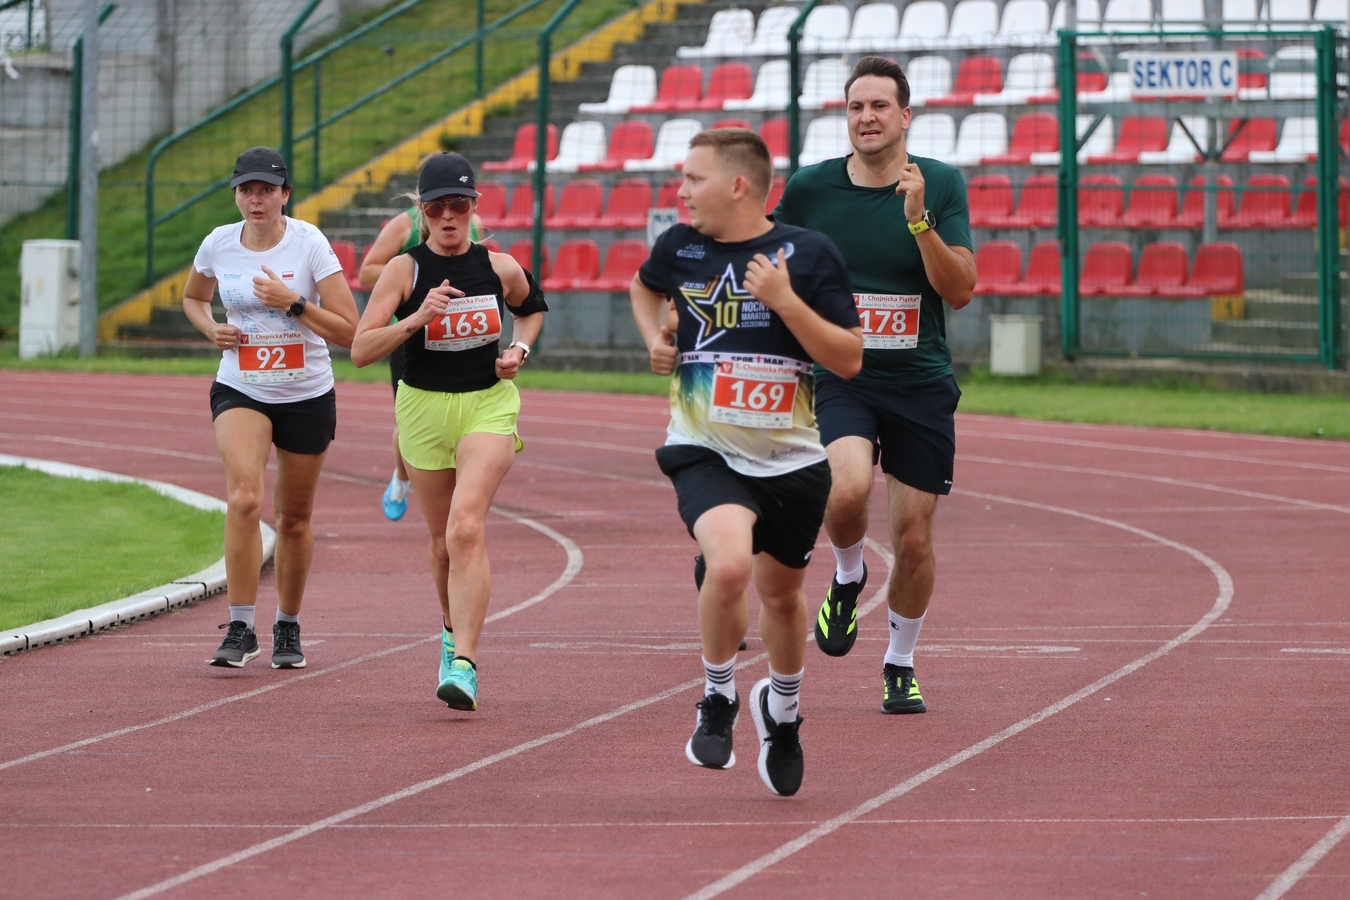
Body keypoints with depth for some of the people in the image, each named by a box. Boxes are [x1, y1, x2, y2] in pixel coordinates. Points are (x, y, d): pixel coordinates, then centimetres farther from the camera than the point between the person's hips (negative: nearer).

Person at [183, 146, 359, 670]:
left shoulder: (309, 243, -12)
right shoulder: (218, 245, -3)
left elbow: (349, 332, -14)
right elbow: (192, 297, 19)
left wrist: (293, 302, -24)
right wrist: (211, 329, -1)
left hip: (307, 396, 0)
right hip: (240, 391, 1)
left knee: (294, 519, 11)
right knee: (244, 498, -24)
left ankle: (288, 628, 32)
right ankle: (240, 629, -19)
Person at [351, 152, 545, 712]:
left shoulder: (500, 268, -1)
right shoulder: (405, 271, -6)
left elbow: (532, 308, 23)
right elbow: (360, 350, -13)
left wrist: (519, 348, 3)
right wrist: (417, 318, -25)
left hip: (489, 407, -1)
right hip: (424, 408, 1)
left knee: (466, 528, -20)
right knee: (444, 541, 12)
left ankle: (463, 663, -25)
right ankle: (453, 628, 42)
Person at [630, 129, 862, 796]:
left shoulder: (809, 253, -9)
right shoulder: (679, 247, 0)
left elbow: (849, 360, -10)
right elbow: (645, 287, 25)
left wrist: (785, 300, -21)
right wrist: (655, 338, 6)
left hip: (791, 460, 1)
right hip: (704, 452, 0)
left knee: (782, 592, 17)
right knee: (729, 564, -28)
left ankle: (782, 709, 48)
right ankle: (718, 700, -3)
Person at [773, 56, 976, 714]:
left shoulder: (940, 185, -2)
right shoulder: (810, 188, -1)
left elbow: (959, 291, -9)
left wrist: (919, 220, -21)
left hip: (921, 383, 1)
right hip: (839, 378, -1)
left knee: (913, 538, 3)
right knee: (847, 488, -29)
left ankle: (901, 666, 26)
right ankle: (847, 577, 4)